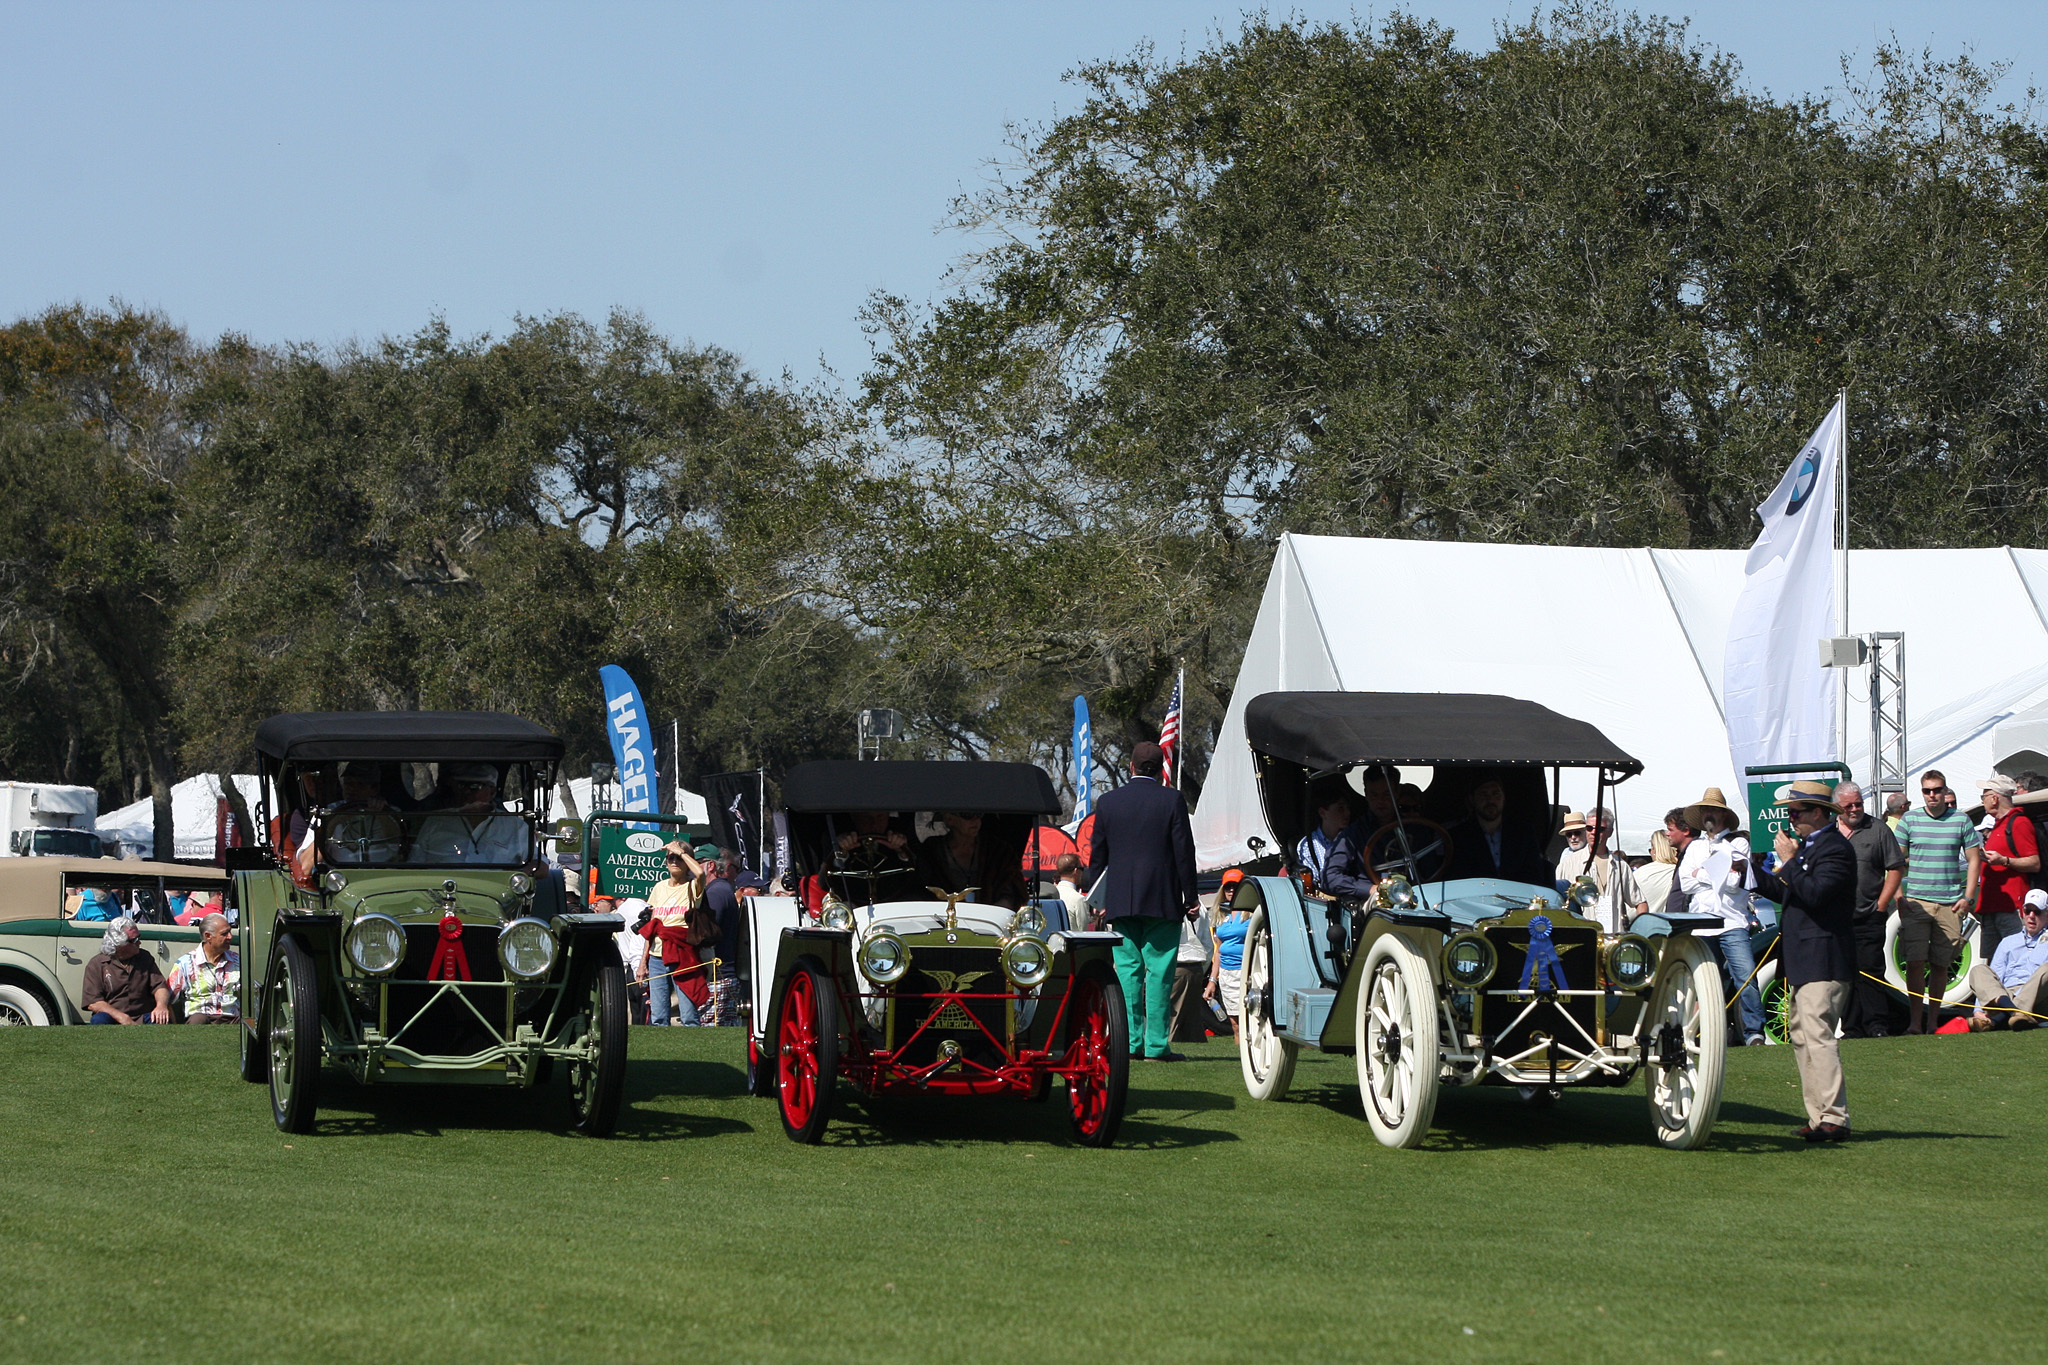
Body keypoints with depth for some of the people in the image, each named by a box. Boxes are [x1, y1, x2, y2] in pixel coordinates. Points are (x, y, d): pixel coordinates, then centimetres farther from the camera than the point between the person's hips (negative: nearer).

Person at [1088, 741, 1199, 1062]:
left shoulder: (1108, 801, 6)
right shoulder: (1172, 800, -4)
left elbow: (1097, 855, 10)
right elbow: (1184, 851, -4)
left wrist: (1100, 899, 19)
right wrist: (1190, 896, 3)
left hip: (1120, 902, 3)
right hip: (1163, 901, -3)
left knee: (1127, 971, 6)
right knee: (1159, 971, -1)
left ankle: (1130, 1042, 2)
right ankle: (1156, 1044, -5)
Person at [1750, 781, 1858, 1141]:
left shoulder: (1834, 848, -13)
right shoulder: (1809, 846, 18)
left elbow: (1813, 894, -24)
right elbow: (1789, 894, 22)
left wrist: (1789, 861, -18)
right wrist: (1752, 875, 17)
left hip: (1823, 961, -11)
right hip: (1804, 962, 11)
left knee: (1818, 1037, -15)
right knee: (1802, 1038, 11)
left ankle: (1835, 1119, -16)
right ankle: (1818, 1116, 14)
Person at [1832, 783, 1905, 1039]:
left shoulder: (1878, 830, 3)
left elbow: (1896, 869, 3)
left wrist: (1880, 906, -3)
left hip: (1868, 919, -3)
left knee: (1870, 973, -7)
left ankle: (1877, 1026, -4)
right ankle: (1852, 1029, 10)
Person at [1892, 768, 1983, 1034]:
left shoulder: (1961, 820, 6)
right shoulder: (1909, 820, 5)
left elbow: (1974, 859, 10)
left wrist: (1967, 897, 1)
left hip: (1949, 904, 1)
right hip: (1915, 902, -1)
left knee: (1940, 965, 5)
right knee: (1915, 963, -9)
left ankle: (1932, 1022, 13)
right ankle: (1915, 1022, -8)